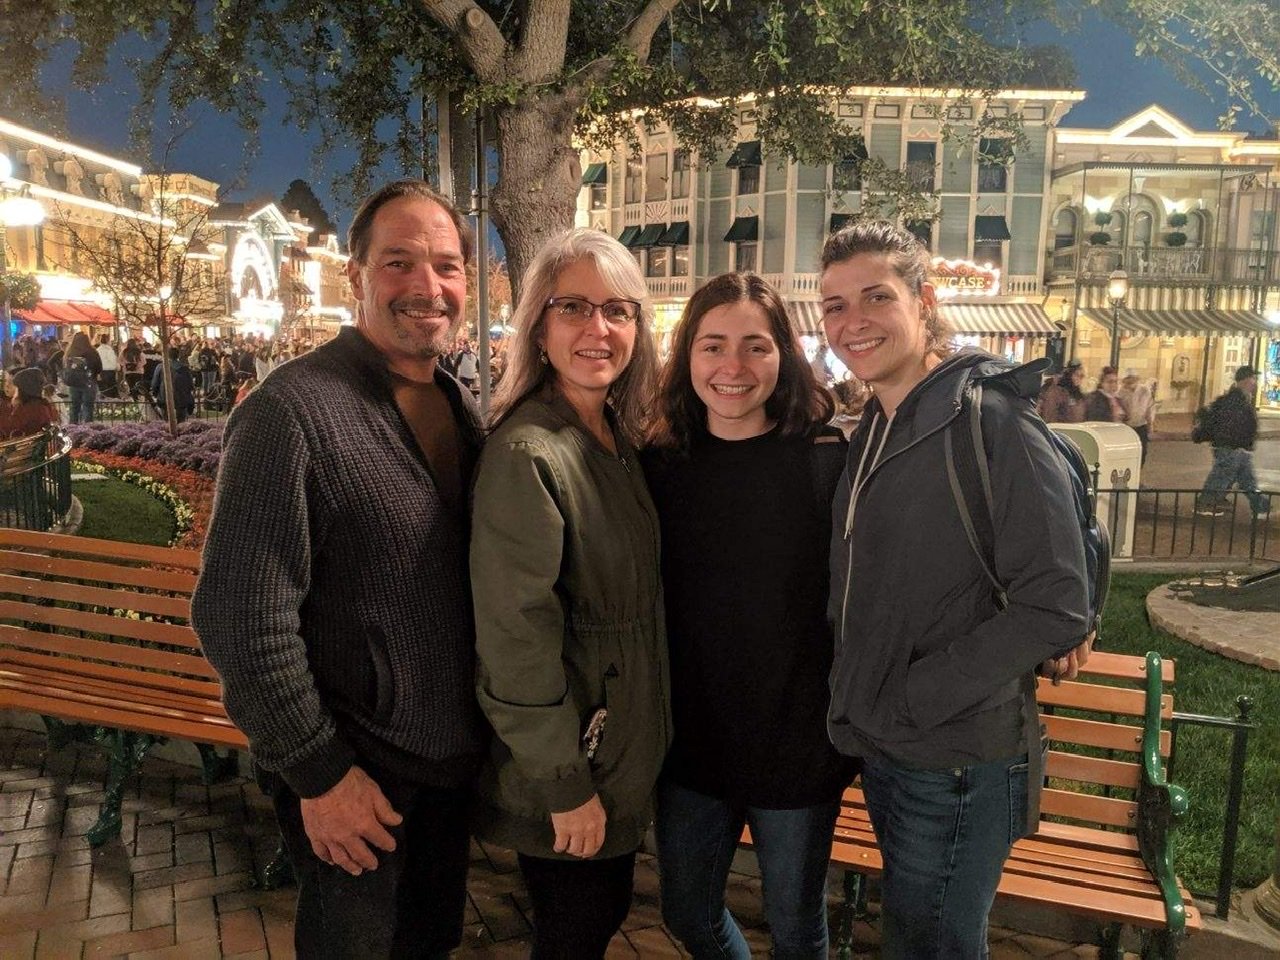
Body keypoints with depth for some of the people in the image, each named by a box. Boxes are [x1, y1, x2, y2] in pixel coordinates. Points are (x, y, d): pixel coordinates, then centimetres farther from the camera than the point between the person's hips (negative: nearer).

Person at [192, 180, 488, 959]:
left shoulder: (462, 408, 4)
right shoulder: (292, 412, -20)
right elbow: (244, 619, -21)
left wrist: (487, 724, 10)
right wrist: (317, 772, -17)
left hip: (454, 758, 7)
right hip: (352, 778, -6)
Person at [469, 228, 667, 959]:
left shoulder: (620, 440, 3)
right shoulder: (526, 453, -24)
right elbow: (517, 638, -23)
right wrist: (566, 785, -18)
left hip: (626, 750, 8)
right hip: (567, 765, -8)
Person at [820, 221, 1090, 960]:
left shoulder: (990, 419, -17)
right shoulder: (871, 434, 7)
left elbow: (1057, 608, -20)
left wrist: (909, 700, -18)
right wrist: (868, 715, 3)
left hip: (961, 761, -7)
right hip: (884, 748, 7)